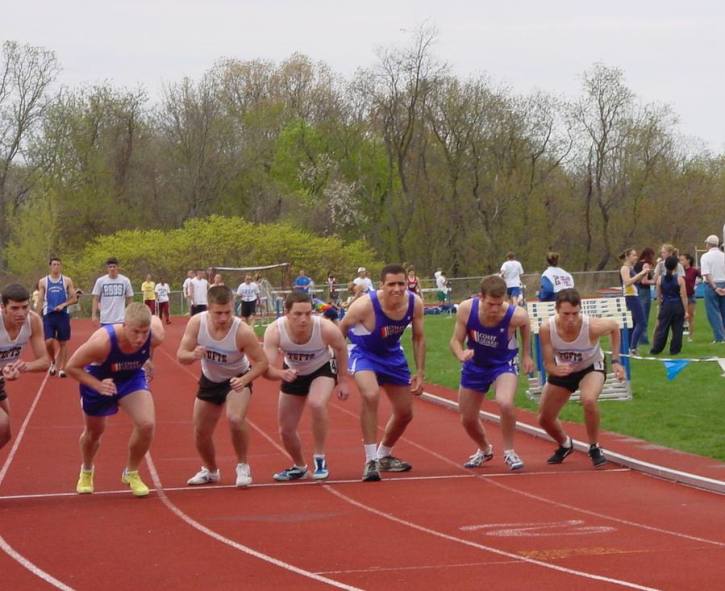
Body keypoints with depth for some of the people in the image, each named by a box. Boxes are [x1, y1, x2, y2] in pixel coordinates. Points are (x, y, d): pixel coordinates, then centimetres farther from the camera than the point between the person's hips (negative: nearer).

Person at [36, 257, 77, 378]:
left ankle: (61, 368, 8)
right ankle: (53, 361, 15)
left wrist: (63, 304, -14)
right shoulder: (43, 282, 5)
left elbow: (74, 298, 3)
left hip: (63, 315, 0)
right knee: (49, 341, -11)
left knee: (63, 343, 1)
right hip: (48, 315, 0)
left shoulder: (67, 281, 3)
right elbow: (40, 301, 6)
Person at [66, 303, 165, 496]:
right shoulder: (102, 342, -41)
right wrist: (98, 386, -40)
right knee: (94, 431, 18)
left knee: (147, 424, -19)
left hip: (132, 378, 2)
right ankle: (86, 471, 53)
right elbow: (72, 367, -27)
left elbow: (155, 319, -4)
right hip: (98, 379, -2)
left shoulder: (155, 336, -31)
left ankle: (131, 473, 9)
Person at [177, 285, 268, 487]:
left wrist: (245, 380, -40)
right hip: (209, 380, 4)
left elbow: (262, 362, -23)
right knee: (200, 432, 11)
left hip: (237, 379, -4)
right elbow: (181, 355, -18)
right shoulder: (197, 323, -24)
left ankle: (243, 466, -6)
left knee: (235, 418, -30)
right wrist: (193, 355, -41)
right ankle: (210, 471, 41)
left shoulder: (242, 332, -32)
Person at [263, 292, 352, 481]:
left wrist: (344, 380, -5)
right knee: (286, 430, 9)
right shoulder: (274, 331, -34)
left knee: (316, 404, -34)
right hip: (293, 373, 2)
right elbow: (266, 369, -34)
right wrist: (281, 374, -56)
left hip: (322, 369, -2)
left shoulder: (326, 329, -34)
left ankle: (319, 459, -14)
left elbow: (341, 348, -10)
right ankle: (299, 467, 41)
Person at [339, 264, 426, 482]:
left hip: (392, 354, 5)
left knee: (405, 413, 14)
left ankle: (384, 455, 42)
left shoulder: (415, 303, -19)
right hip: (364, 353, -5)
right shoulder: (365, 306, -32)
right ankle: (371, 461, -24)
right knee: (371, 396, -34)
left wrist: (420, 373, -3)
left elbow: (418, 338, -1)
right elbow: (340, 332, -15)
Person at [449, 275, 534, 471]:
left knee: (505, 403, -32)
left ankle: (509, 452, -7)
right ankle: (484, 450, 48)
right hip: (475, 365, 3)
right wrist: (461, 354, -36)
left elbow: (525, 323, -4)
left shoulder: (515, 315, -30)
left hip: (503, 364, -3)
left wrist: (526, 355, 2)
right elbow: (456, 340, -14)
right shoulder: (466, 309, -27)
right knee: (467, 419, 13)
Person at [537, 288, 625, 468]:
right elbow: (548, 364, -23)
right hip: (562, 370, 3)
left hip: (591, 367, -3)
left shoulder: (592, 327, -36)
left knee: (589, 400, -35)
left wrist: (615, 361, -12)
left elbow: (614, 325, -12)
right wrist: (555, 370, -47)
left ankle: (594, 448, -9)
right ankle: (565, 445, 43)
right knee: (544, 419, 8)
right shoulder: (547, 329, -32)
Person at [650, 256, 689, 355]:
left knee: (662, 328, 8)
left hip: (665, 306, 2)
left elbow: (659, 295, 7)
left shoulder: (660, 279, -3)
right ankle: (675, 349, 8)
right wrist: (686, 311, -4)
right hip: (678, 306, -2)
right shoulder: (680, 279, -10)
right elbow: (684, 296, -8)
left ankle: (656, 349, 8)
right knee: (677, 329, 7)